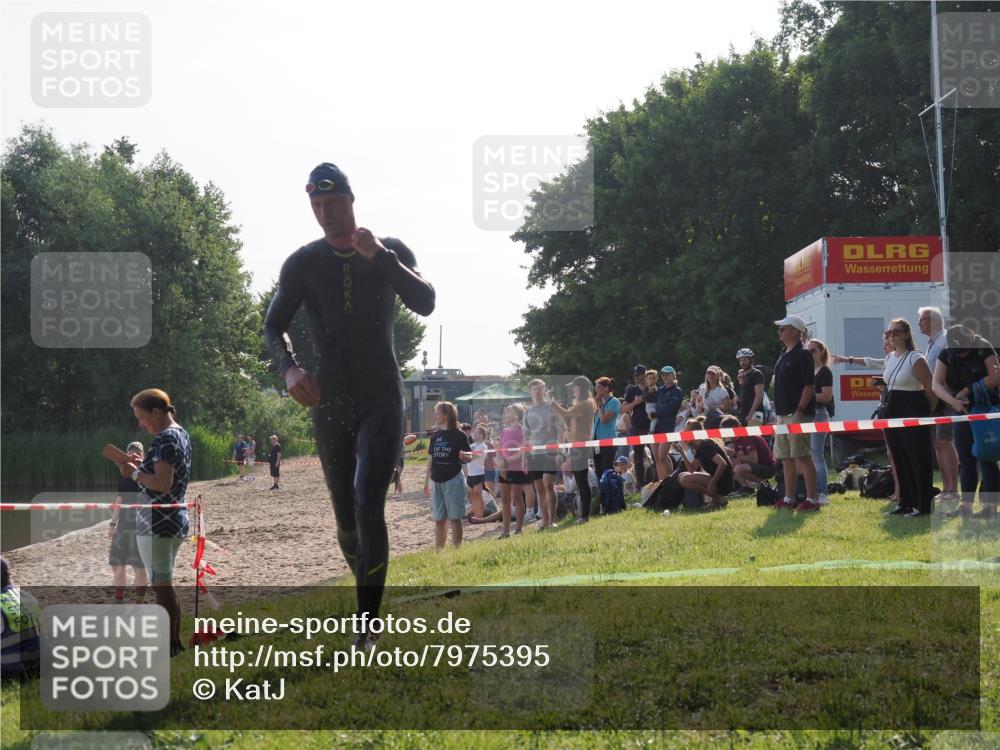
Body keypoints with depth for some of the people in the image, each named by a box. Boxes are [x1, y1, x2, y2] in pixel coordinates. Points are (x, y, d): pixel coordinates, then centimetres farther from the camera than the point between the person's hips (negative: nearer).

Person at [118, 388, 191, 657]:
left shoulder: (165, 439, -17)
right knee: (165, 584, 18)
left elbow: (163, 484, -24)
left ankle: (168, 645, 1)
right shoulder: (181, 434, 13)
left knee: (161, 584, -3)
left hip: (156, 522, -10)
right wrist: (143, 465, 13)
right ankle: (174, 641, 23)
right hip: (176, 520, 10)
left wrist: (134, 473, -12)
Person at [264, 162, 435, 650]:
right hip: (330, 404, 2)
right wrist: (288, 368, -22)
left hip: (382, 402, -2)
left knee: (368, 506, -18)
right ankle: (368, 601, 30)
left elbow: (426, 304, -15)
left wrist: (379, 257, -24)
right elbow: (273, 325, -2)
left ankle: (368, 626, -15)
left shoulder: (390, 252, -1)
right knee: (346, 518, 7)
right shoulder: (303, 263, 1)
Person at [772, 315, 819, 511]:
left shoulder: (803, 355, -11)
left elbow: (809, 385, -16)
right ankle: (789, 499, 16)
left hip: (797, 414, -9)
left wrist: (799, 412, -21)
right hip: (783, 414, 9)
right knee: (786, 458, 11)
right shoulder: (784, 355, 17)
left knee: (802, 456, -9)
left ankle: (811, 499, -6)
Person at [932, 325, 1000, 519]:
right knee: (965, 460, 6)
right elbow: (936, 384, -11)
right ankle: (965, 505, 9)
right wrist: (953, 401, -28)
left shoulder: (983, 349, -13)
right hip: (963, 410, 5)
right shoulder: (946, 354, -3)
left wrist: (969, 389, -21)